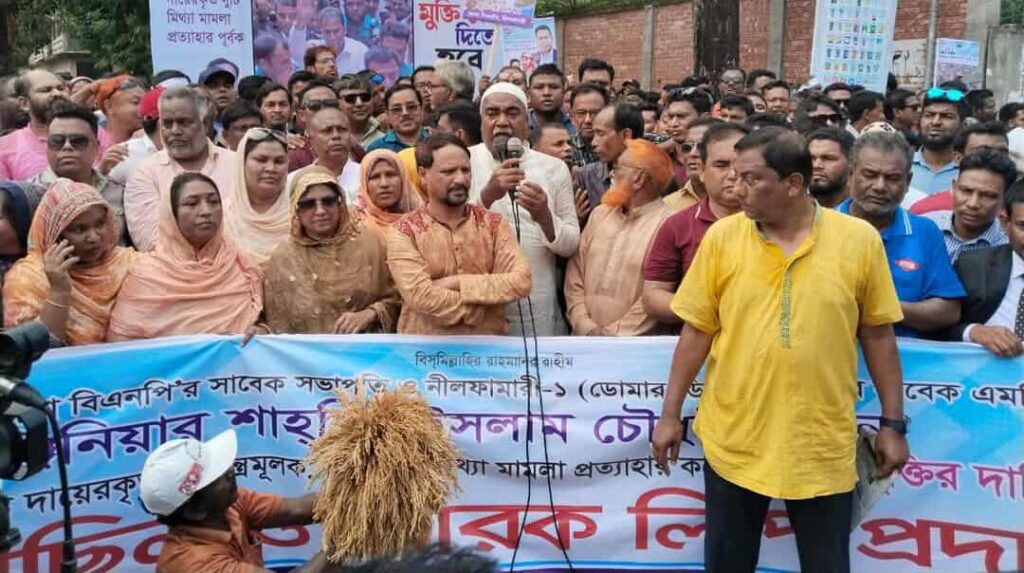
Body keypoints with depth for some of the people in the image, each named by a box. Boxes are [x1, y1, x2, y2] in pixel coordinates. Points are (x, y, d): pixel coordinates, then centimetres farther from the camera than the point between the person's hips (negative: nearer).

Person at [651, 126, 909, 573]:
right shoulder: (721, 236, -4)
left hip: (823, 446, -1)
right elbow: (697, 330, 1)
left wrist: (893, 423, 4)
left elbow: (877, 335, 2)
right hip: (732, 441, 1)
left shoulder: (859, 239, -5)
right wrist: (670, 414, 2)